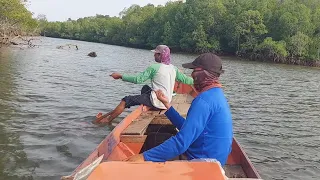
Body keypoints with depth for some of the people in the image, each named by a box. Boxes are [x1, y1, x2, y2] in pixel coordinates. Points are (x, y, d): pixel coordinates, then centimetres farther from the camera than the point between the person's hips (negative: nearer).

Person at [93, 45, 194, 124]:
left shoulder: (154, 68, -13)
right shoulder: (173, 68, 4)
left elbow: (138, 79, -15)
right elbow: (186, 80, 8)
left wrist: (120, 76, -8)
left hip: (156, 102, -8)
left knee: (125, 101, 0)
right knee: (145, 88, 31)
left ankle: (107, 120, 4)